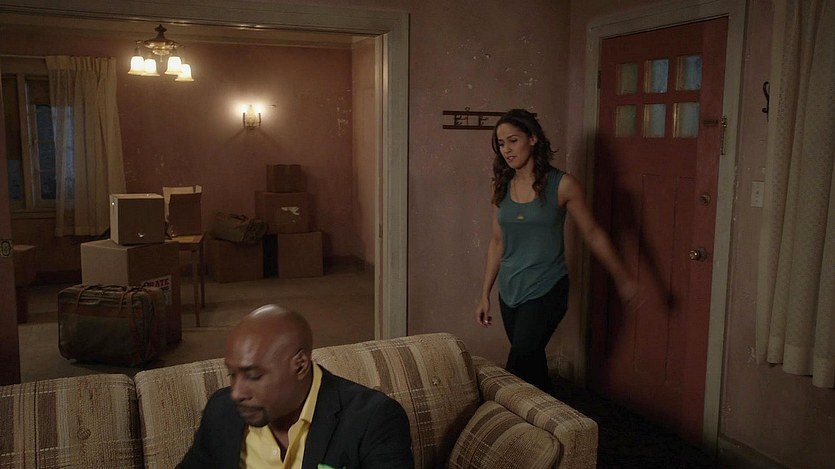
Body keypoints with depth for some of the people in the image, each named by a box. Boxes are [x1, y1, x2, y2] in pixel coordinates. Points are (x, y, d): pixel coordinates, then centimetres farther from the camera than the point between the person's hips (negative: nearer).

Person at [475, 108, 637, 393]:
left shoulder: (561, 185, -10)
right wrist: (485, 294, 11)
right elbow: (497, 241, 10)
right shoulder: (502, 186, 3)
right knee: (533, 364, 15)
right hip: (509, 292, 5)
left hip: (545, 292, -5)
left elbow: (592, 234, 0)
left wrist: (622, 278, 8)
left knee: (517, 372, -9)